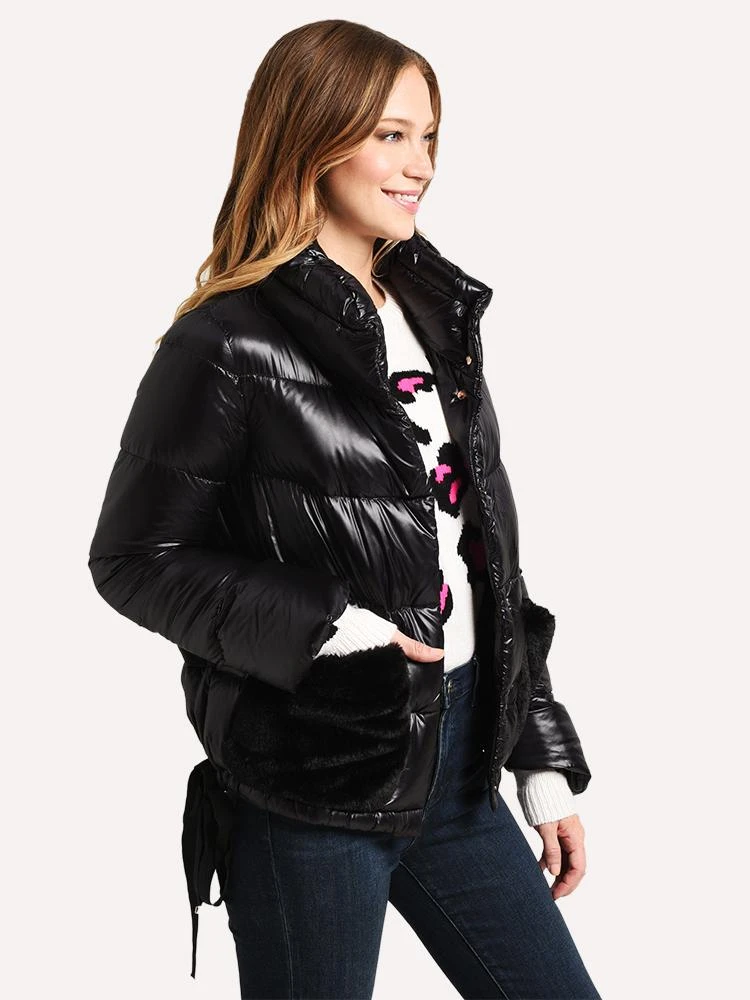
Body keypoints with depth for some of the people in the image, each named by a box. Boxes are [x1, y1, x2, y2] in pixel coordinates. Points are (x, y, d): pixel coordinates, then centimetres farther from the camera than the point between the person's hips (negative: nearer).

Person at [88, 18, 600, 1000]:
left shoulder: (437, 314, 9)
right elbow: (135, 558, -8)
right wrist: (323, 630, -20)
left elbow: (488, 554, 12)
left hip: (457, 754, 7)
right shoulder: (229, 345, -12)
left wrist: (544, 758, 13)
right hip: (312, 781, -6)